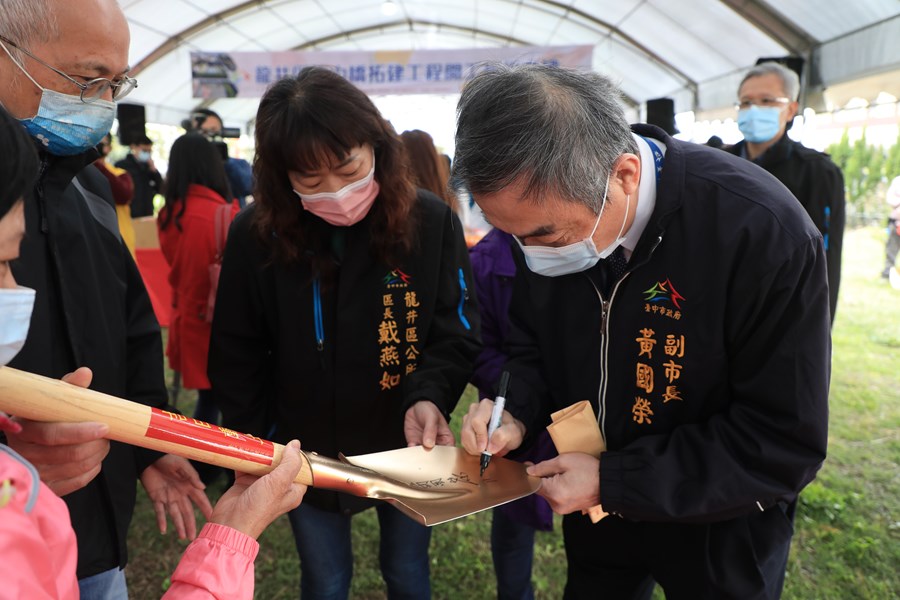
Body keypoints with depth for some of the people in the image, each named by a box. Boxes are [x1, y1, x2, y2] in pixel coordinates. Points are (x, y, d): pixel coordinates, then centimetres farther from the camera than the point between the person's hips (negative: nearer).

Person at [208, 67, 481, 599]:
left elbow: (456, 334, -11)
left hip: (407, 453, 0)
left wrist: (428, 396, -30)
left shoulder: (432, 221, -17)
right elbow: (237, 359, -5)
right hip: (308, 457, 1)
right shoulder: (255, 235, -14)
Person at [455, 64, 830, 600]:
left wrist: (612, 482, -27)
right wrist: (519, 417, -18)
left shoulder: (763, 234, -32)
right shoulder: (545, 220, -15)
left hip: (717, 529, -4)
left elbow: (786, 444, -26)